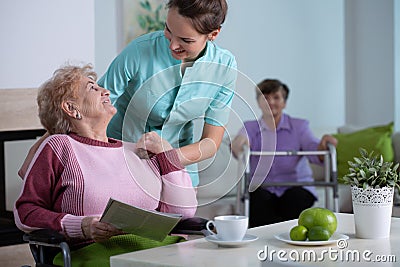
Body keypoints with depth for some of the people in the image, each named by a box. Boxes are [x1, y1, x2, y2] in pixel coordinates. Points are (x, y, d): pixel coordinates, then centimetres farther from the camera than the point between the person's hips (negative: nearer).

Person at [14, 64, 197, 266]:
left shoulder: (137, 151, 24)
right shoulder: (59, 146, 10)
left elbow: (184, 211, 18)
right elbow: (24, 211, 4)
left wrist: (165, 150, 17)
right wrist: (81, 226, -11)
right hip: (94, 249, -5)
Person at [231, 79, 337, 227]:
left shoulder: (299, 126, 13)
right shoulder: (250, 127, 13)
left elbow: (311, 146, -7)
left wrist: (322, 146, -32)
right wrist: (239, 143, -37)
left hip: (296, 186, 0)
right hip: (261, 188, 0)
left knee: (295, 199, -34)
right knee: (258, 200, -33)